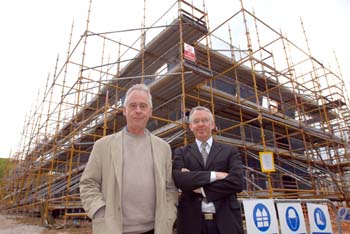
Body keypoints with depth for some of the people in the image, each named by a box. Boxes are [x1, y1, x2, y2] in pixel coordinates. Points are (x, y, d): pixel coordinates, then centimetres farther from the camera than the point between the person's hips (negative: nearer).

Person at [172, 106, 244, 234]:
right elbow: (179, 179, -13)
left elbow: (237, 182, -9)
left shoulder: (230, 151, 4)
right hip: (192, 221, 0)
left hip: (225, 220, 1)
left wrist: (202, 189, -11)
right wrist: (214, 175, -16)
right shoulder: (181, 152, 4)